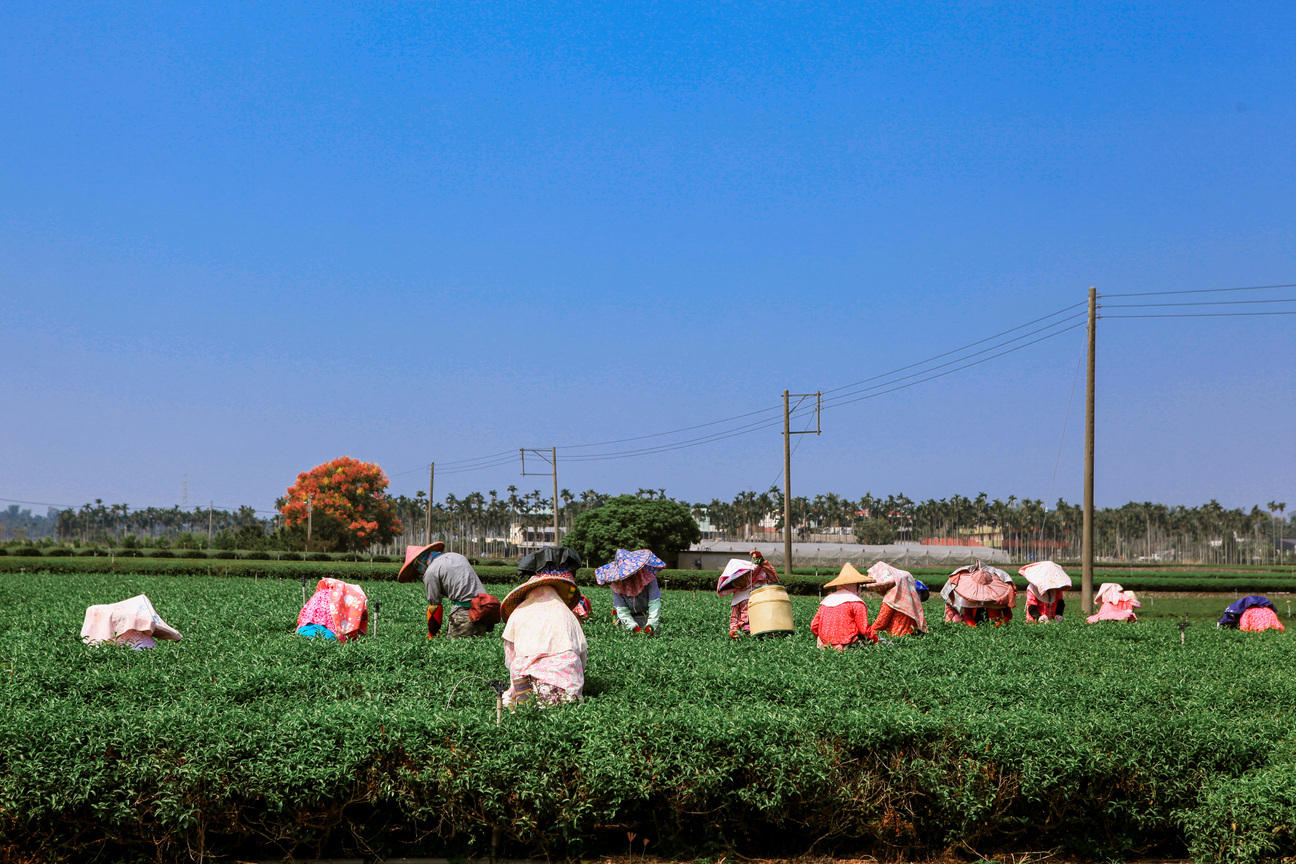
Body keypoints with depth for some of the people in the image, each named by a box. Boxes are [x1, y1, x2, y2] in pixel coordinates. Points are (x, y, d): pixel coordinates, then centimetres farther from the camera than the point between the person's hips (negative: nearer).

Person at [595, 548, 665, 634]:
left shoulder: (648, 576, -18)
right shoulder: (616, 585, -14)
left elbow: (654, 603, -20)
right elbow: (621, 609, -14)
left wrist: (650, 625, -31)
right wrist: (634, 627, -28)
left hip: (646, 614, 0)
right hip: (630, 616, 0)